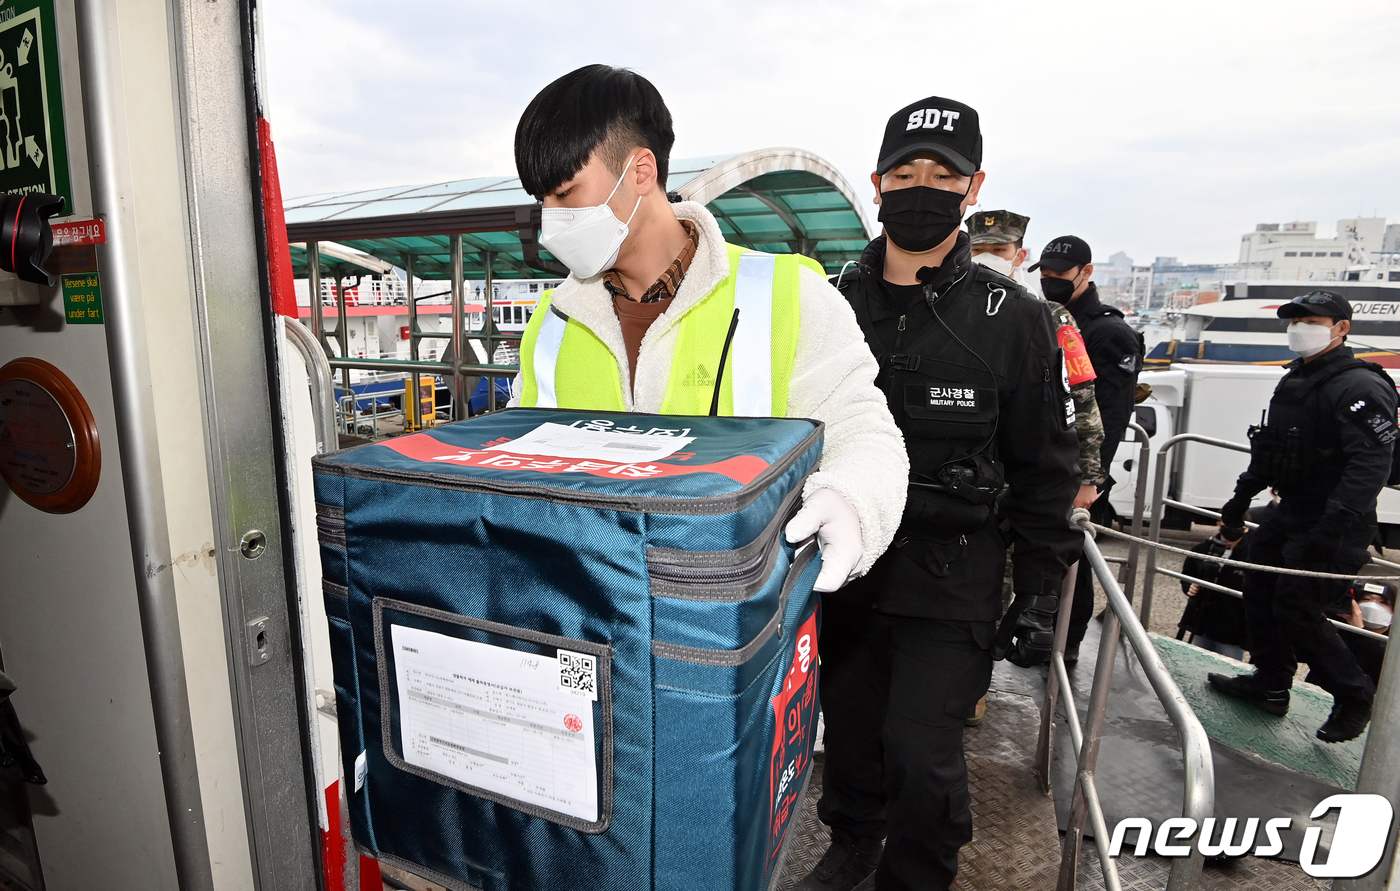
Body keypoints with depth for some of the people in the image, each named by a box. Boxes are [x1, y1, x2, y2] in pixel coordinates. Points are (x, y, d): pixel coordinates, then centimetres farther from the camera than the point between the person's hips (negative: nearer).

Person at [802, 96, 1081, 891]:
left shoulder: (1012, 318, -4)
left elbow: (1045, 470, -1)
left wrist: (1042, 594, -3)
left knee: (921, 752, 0)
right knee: (849, 730, 18)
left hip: (952, 584, -3)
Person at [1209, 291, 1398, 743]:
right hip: (1291, 516, 9)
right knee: (1259, 591, 13)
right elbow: (1268, 451, 20)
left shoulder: (1360, 387, -17)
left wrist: (1331, 528, -31)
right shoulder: (1293, 382, 12)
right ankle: (1270, 684, 28)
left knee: (1296, 609, -6)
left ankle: (1354, 696, 17)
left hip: (1335, 527, -9)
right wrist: (1242, 497, 20)